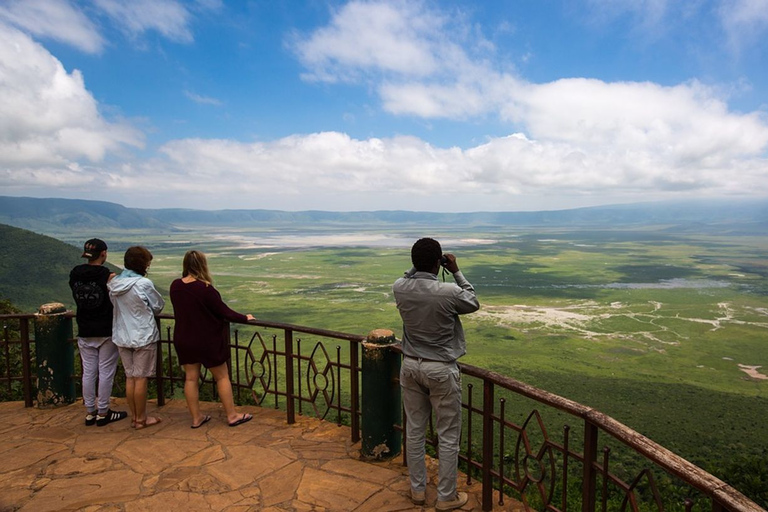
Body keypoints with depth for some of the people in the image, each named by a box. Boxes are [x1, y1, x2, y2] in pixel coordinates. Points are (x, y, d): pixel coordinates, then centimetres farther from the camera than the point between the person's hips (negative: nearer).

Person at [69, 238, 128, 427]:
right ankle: (103, 413, 13)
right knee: (106, 372, 5)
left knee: (88, 372, 12)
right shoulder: (107, 275, -16)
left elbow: (78, 298, 11)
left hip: (85, 333, 5)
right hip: (106, 332, -5)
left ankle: (90, 413, 21)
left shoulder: (75, 274, 0)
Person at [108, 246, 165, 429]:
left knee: (130, 377, 15)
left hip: (122, 337, 6)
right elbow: (159, 306, -6)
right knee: (141, 378, 4)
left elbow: (114, 305, 12)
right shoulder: (143, 283, -17)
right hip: (143, 336, -6)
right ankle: (141, 419, 15)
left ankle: (134, 416, 25)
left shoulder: (114, 283, 0)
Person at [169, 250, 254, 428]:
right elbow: (224, 312, -17)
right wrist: (244, 318, -2)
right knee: (222, 376, 9)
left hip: (183, 339, 6)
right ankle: (232, 415, 18)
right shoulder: (204, 288, -23)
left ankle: (196, 418, 25)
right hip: (207, 340, -6)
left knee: (191, 378, 14)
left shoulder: (175, 286, -5)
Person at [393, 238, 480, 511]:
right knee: (448, 436, 12)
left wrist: (419, 265, 7)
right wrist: (456, 272, 3)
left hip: (410, 366, 5)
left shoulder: (399, 288, -9)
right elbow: (473, 303, 1)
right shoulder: (449, 292, -22)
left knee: (414, 431, 17)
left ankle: (417, 489, 33)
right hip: (441, 370, -4)